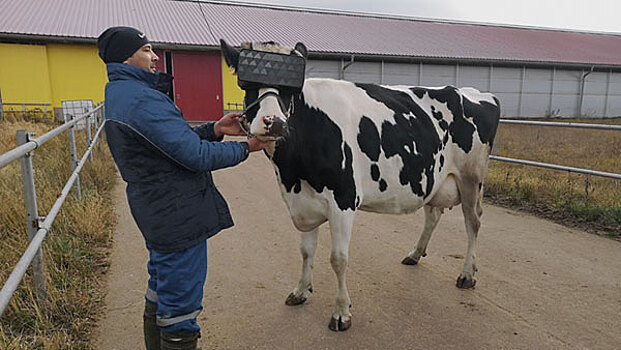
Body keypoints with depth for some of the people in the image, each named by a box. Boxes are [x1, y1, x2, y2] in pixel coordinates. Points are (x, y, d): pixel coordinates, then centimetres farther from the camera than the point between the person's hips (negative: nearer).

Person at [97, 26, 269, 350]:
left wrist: (214, 129, 0)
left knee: (160, 292, 27)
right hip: (178, 216, -11)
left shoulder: (119, 95, 12)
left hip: (154, 211, 11)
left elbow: (176, 138, 12)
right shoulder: (142, 100, -22)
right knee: (179, 310, 4)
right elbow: (197, 156, -24)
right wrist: (246, 147, -11)